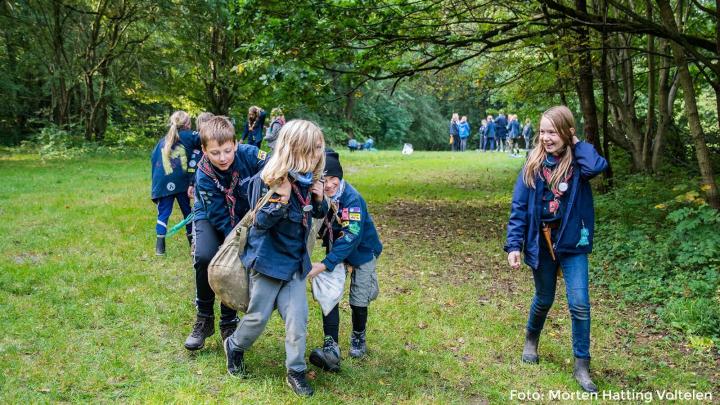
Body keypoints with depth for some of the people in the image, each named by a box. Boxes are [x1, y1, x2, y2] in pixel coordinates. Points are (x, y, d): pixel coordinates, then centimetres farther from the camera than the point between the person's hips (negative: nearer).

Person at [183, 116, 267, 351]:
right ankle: (204, 319, -5)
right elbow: (219, 217, -24)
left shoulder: (249, 155, -28)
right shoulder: (204, 175, -28)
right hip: (211, 217, -2)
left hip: (244, 216, 2)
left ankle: (228, 322, 11)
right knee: (204, 257, -25)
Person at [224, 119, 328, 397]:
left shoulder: (306, 179, -2)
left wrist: (320, 200, -10)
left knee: (298, 319, 2)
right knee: (258, 316, 9)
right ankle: (234, 347, 38)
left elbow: (318, 214, 13)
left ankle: (296, 371, 16)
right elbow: (259, 223, -17)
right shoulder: (268, 179, -21)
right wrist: (281, 202, -33)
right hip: (268, 260, -5)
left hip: (295, 261, 5)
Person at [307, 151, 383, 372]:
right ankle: (331, 348, -16)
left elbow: (351, 237, -38)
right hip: (335, 248, 4)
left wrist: (325, 264, -43)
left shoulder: (353, 199, -33)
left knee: (358, 300, 2)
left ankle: (358, 337, 31)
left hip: (362, 249, -4)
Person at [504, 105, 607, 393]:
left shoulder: (577, 162, -7)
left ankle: (582, 365, 8)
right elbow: (519, 207, -3)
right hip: (541, 243, 1)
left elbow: (598, 167, -33)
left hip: (573, 243, -1)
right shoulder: (533, 164, -4)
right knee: (544, 299, 17)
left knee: (579, 304, -6)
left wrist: (577, 144, -15)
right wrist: (513, 245, -9)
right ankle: (531, 339, 45)